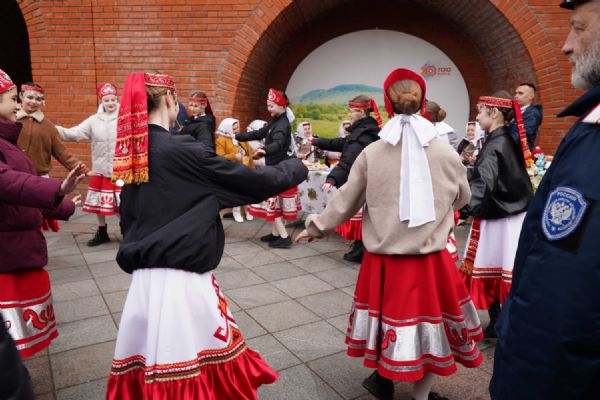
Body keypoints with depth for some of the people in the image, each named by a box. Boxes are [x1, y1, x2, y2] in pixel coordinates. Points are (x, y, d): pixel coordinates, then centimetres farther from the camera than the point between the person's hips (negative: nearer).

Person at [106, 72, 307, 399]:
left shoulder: (135, 153, 6)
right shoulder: (181, 151, -16)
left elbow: (129, 217, 15)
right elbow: (257, 182, -10)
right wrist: (296, 167, 7)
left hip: (147, 274, 7)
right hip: (180, 278, -7)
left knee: (150, 359, 17)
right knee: (185, 360, 7)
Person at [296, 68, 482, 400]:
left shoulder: (371, 153, -9)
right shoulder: (446, 153, -7)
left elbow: (345, 201, 0)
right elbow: (462, 198, 11)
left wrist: (316, 227, 15)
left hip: (383, 257, 1)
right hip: (430, 259, -1)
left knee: (388, 313, 20)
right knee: (427, 318, 16)